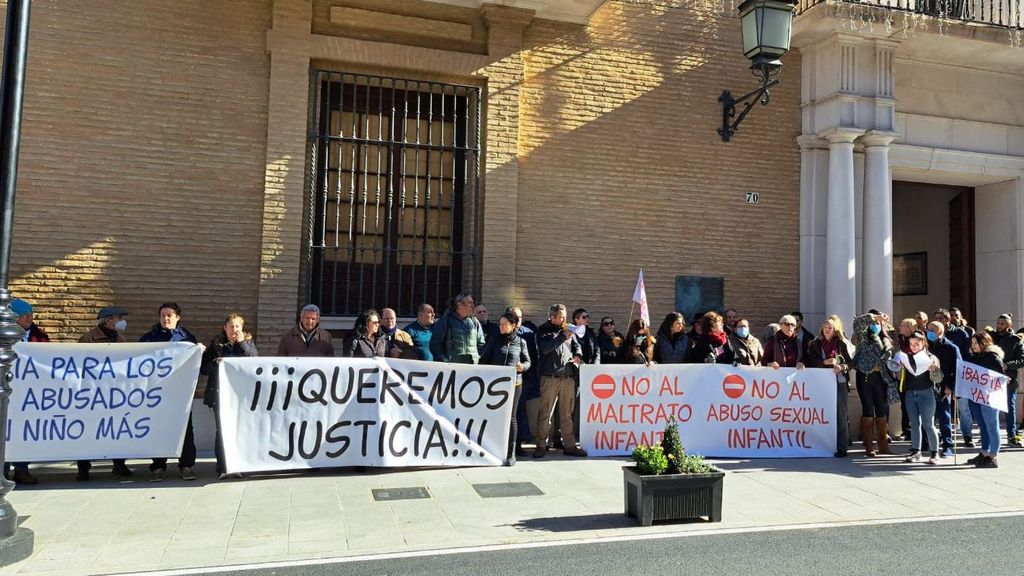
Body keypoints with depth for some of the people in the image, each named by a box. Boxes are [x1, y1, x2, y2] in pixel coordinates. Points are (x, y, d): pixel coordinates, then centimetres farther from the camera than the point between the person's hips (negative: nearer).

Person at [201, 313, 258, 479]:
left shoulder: (248, 343, 9)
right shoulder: (216, 344, 9)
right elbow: (203, 368, 7)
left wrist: (241, 343, -10)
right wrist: (216, 363, -12)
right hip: (220, 394, 0)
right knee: (222, 430, -1)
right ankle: (222, 468, 4)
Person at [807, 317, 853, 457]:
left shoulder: (841, 344, 9)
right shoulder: (814, 344, 9)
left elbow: (850, 361, 7)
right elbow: (811, 362, -1)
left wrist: (842, 367, -13)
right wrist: (825, 362, -16)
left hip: (840, 382, 0)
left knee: (841, 414, -4)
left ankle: (842, 447, -1)